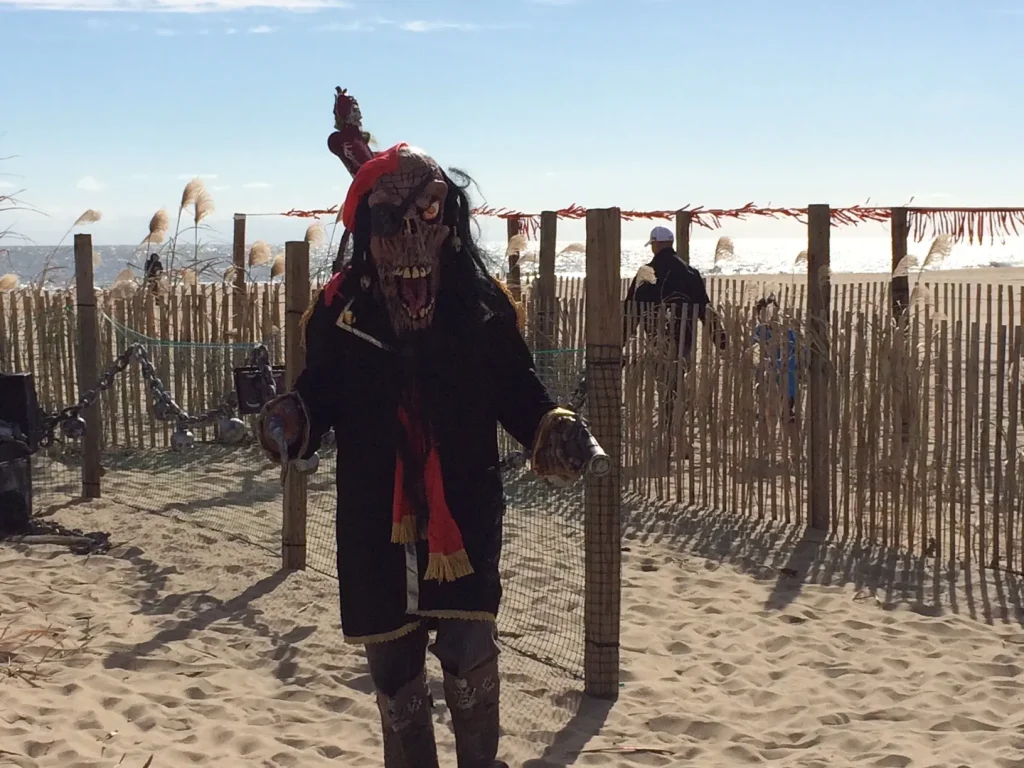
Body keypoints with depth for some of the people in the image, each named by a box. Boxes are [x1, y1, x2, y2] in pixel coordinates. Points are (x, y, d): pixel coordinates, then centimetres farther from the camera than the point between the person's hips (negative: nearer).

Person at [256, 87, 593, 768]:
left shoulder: (483, 303, -5)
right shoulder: (342, 306, -3)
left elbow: (518, 389, 1)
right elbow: (322, 390, 2)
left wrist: (551, 429, -18)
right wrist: (293, 420, -19)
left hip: (464, 509, -2)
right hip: (376, 516, 2)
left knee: (470, 651, -7)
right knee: (393, 665, 13)